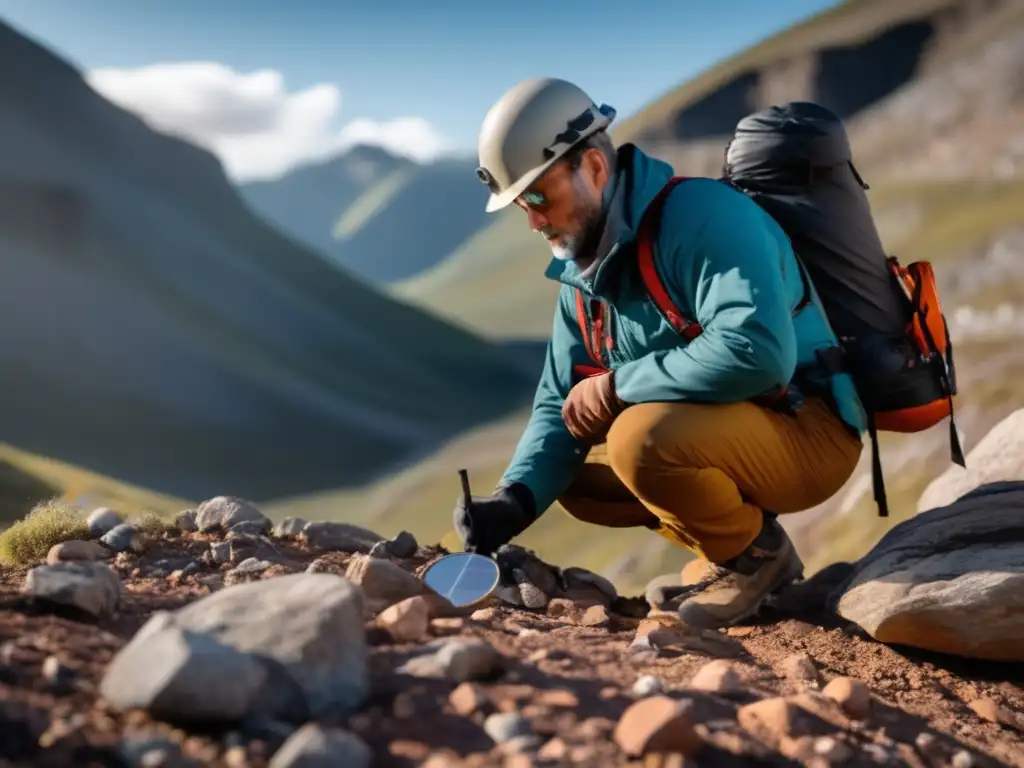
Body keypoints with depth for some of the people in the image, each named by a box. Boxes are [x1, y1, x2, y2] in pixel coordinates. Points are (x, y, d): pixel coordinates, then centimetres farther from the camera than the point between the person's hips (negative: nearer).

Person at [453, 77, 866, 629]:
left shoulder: (703, 215, -23)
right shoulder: (584, 270, 5)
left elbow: (757, 351, -38)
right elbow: (560, 406, 6)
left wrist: (619, 384, -26)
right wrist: (516, 498, -13)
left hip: (807, 433, -9)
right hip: (725, 427, 9)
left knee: (640, 438, -32)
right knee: (566, 473, 9)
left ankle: (754, 552, -5)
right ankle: (730, 547, 13)